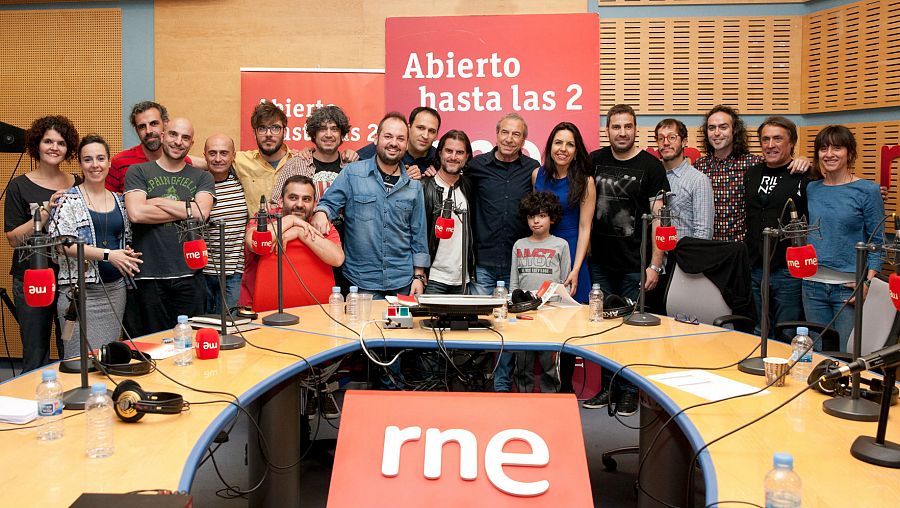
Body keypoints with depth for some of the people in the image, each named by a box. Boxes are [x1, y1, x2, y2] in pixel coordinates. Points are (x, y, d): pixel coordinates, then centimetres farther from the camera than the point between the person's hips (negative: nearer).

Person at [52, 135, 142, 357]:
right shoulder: (69, 199, -3)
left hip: (115, 288, 5)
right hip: (81, 290, -5)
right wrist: (108, 254, -20)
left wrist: (128, 254, -1)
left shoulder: (119, 200, 12)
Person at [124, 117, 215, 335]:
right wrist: (186, 210, -6)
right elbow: (136, 213, -10)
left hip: (190, 275, 1)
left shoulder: (202, 178, 11)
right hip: (150, 276, -1)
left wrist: (158, 202, -6)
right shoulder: (138, 172, 7)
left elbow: (202, 212, -9)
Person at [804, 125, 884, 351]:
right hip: (813, 284, 4)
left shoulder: (868, 191, -3)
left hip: (849, 287, -4)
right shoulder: (811, 189, 8)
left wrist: (867, 281, -14)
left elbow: (877, 242, -4)